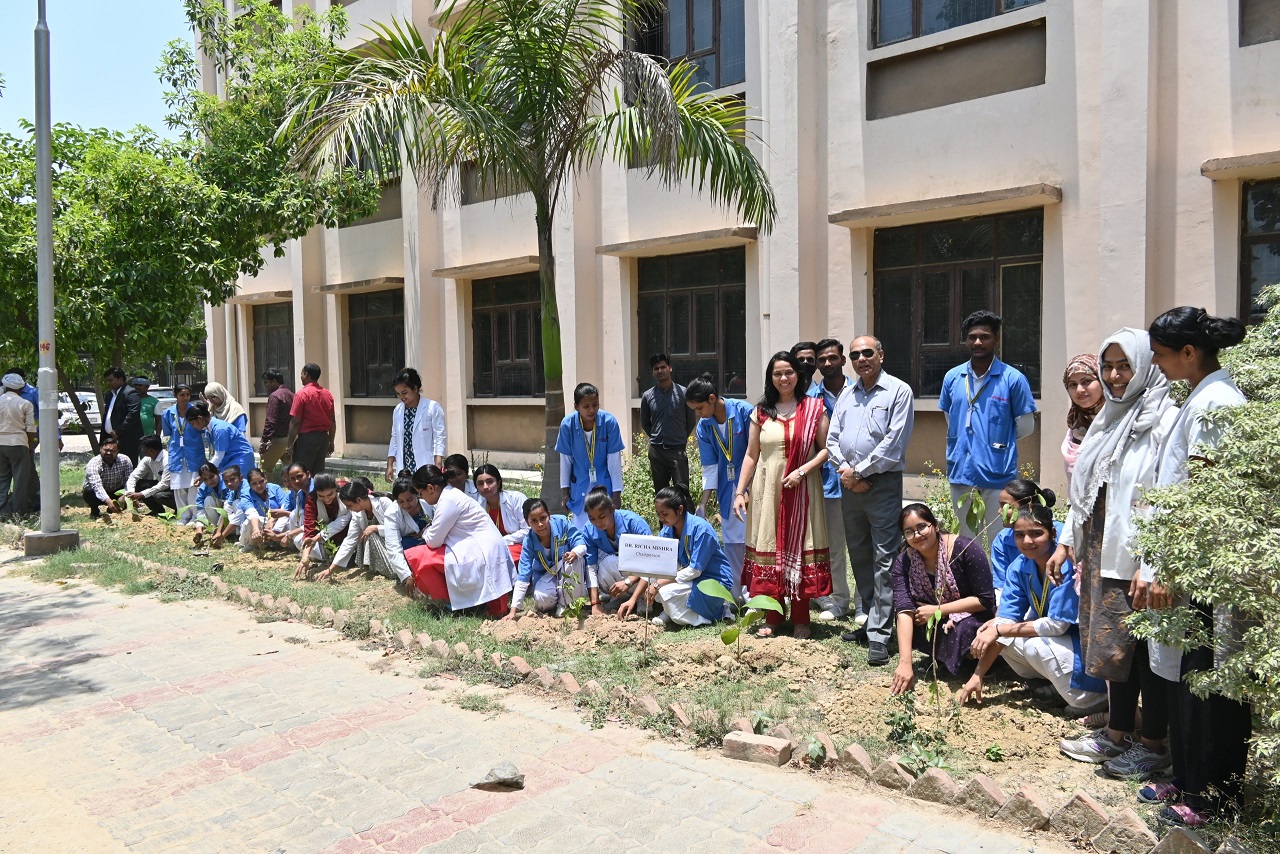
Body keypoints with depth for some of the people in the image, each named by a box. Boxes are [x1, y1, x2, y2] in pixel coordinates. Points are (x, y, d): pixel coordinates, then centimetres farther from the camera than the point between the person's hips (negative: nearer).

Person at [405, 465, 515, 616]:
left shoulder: (448, 500, -15)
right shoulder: (451, 495, 16)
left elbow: (434, 541, -11)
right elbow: (441, 536, 19)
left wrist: (426, 533, 8)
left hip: (480, 556, -11)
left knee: (416, 557, -7)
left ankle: (449, 602, 5)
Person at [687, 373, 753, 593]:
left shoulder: (744, 411, -16)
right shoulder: (704, 426, -2)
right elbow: (710, 467, 1)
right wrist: (703, 505, -3)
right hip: (727, 491, 5)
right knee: (732, 542, 10)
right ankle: (735, 595, 21)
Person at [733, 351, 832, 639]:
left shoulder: (814, 408, 2)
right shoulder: (761, 412, 8)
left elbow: (826, 448, -1)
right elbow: (751, 455, 8)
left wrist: (803, 470, -15)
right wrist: (740, 491, 3)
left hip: (802, 490, -2)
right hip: (767, 489, 2)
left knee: (800, 548, 2)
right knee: (769, 549, 4)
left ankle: (800, 620, 12)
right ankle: (772, 618, 14)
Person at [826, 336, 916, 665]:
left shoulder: (898, 391, -4)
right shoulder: (846, 396, 15)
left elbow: (894, 442, -13)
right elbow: (832, 439, 12)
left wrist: (859, 471, -11)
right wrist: (845, 471, -4)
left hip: (883, 485, -6)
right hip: (849, 485, 6)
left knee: (884, 561, -7)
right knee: (859, 557, 13)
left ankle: (879, 634, -6)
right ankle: (866, 621, 23)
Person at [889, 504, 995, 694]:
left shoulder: (966, 549, -24)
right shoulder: (903, 563, -14)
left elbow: (986, 600, -21)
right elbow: (904, 611, -26)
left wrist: (938, 611, -25)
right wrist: (905, 663, -36)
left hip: (973, 617, -3)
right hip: (940, 624, 3)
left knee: (963, 629, -34)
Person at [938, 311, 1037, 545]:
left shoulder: (1013, 378, -6)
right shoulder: (952, 377, 6)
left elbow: (1025, 426, 1)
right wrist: (966, 441, 11)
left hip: (998, 475, -4)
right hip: (961, 473, 4)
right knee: (965, 541, 16)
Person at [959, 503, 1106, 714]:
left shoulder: (1068, 563, -26)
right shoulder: (1020, 567, -6)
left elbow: (1057, 625, -26)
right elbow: (1005, 619, -6)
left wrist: (998, 630, -19)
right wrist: (977, 675, -10)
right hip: (1058, 641, 7)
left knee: (1035, 646, -27)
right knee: (1004, 637, -5)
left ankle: (1099, 698, -6)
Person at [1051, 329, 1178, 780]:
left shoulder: (1164, 420, -13)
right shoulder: (1107, 418, 13)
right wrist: (1067, 541, 15)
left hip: (1138, 556, -8)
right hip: (1100, 550, 8)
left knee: (1145, 646, 3)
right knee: (1112, 642, 15)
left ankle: (1154, 745, 18)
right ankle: (1116, 734, 28)